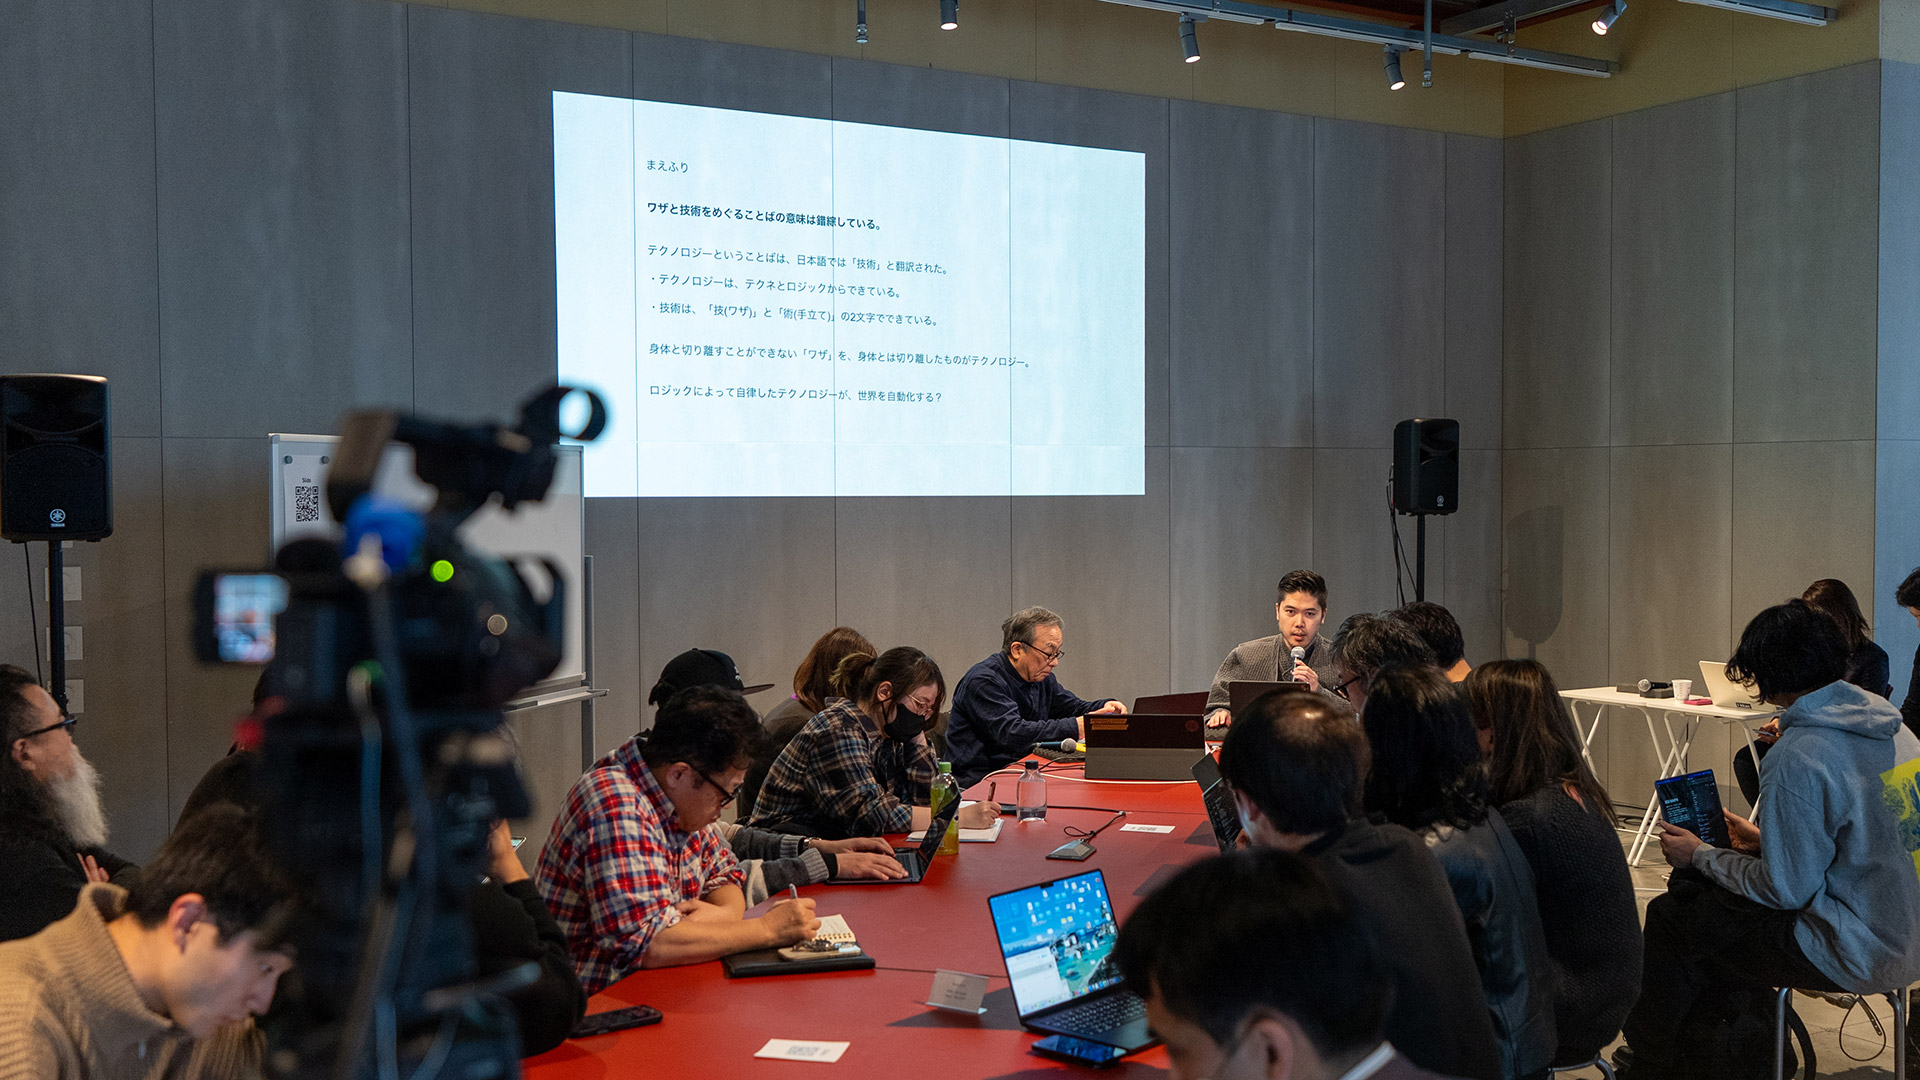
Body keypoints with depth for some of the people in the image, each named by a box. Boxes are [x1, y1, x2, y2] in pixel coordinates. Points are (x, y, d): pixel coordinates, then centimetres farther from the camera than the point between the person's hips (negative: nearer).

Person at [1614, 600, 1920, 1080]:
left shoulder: (1800, 758, -25)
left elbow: (1786, 889, -20)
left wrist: (1700, 856, -5)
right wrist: (1766, 840, 17)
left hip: (1857, 955, -9)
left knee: (1669, 915, 6)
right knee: (1695, 889, 20)